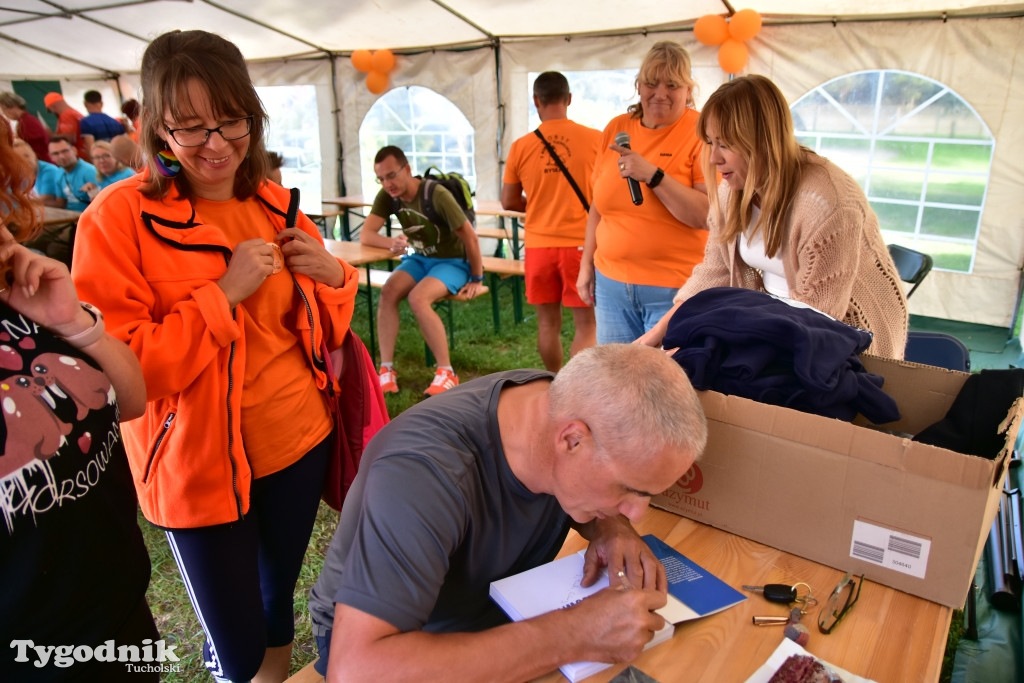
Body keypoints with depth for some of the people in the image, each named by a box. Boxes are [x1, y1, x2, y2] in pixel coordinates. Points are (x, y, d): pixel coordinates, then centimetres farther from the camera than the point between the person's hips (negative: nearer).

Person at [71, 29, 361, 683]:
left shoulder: (275, 205, 3)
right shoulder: (119, 217, -14)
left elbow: (322, 326, 13)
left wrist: (332, 275, -9)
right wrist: (223, 294, -23)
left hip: (301, 439, 5)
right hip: (201, 464, -4)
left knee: (279, 596, 25)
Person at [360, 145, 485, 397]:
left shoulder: (436, 195, -25)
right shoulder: (387, 196, -7)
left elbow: (469, 236, -20)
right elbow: (365, 235, -12)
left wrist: (477, 279, -11)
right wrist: (392, 243, -34)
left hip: (452, 262, -5)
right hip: (419, 258, 6)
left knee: (417, 299, -32)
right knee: (388, 291, -23)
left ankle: (447, 372, -20)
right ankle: (386, 369, -19)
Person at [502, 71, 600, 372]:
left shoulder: (520, 147, -2)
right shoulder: (595, 139, -7)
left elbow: (509, 202, 5)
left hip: (539, 244, 3)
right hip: (581, 243, -2)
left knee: (548, 322, 14)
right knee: (586, 324, 5)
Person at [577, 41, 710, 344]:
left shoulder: (701, 133, -6)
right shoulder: (616, 129, 9)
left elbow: (709, 216, -15)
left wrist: (653, 175, -21)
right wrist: (587, 264, 14)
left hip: (674, 288, -5)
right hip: (611, 283, 5)